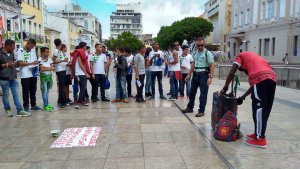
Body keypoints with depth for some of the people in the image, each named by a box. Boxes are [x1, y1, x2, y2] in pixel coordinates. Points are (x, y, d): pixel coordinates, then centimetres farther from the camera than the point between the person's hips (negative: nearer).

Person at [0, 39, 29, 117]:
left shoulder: (12, 53, 9)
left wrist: (14, 64, 4)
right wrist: (6, 65, -16)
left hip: (13, 77, 6)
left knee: (16, 94, 4)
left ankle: (20, 111, 6)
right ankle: (7, 110, 23)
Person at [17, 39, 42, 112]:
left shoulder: (33, 51, 13)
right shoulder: (20, 51, -5)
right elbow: (20, 63, -13)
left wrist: (36, 66, -3)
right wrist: (31, 63, -20)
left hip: (33, 74, 5)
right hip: (25, 75, -5)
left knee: (33, 91, 11)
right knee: (26, 91, 3)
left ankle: (33, 105, 20)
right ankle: (26, 106, 13)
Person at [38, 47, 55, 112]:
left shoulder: (49, 59, 8)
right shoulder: (40, 59, -7)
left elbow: (53, 68, 1)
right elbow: (42, 68, -16)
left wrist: (45, 68, -13)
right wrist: (50, 68, -8)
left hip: (49, 76, 5)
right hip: (44, 76, -5)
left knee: (47, 91, 11)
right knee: (44, 91, -3)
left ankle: (47, 104, 16)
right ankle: (45, 105, 2)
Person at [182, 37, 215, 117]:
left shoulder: (207, 53, -9)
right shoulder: (195, 53, 10)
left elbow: (212, 65, -13)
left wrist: (210, 77, -21)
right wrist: (189, 74, 18)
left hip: (203, 74, -6)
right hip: (195, 74, 7)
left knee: (203, 94, 0)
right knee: (192, 91, 14)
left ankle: (201, 111, 10)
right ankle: (190, 107, 28)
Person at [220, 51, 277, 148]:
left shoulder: (241, 56, 23)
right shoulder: (254, 58, 39)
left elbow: (232, 73, 6)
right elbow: (254, 84, 32)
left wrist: (225, 88, 16)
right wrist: (242, 97, 34)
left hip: (260, 78, -7)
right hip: (272, 77, 8)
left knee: (258, 108, -1)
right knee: (265, 109, 15)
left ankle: (260, 139, 4)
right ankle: (258, 134, 27)